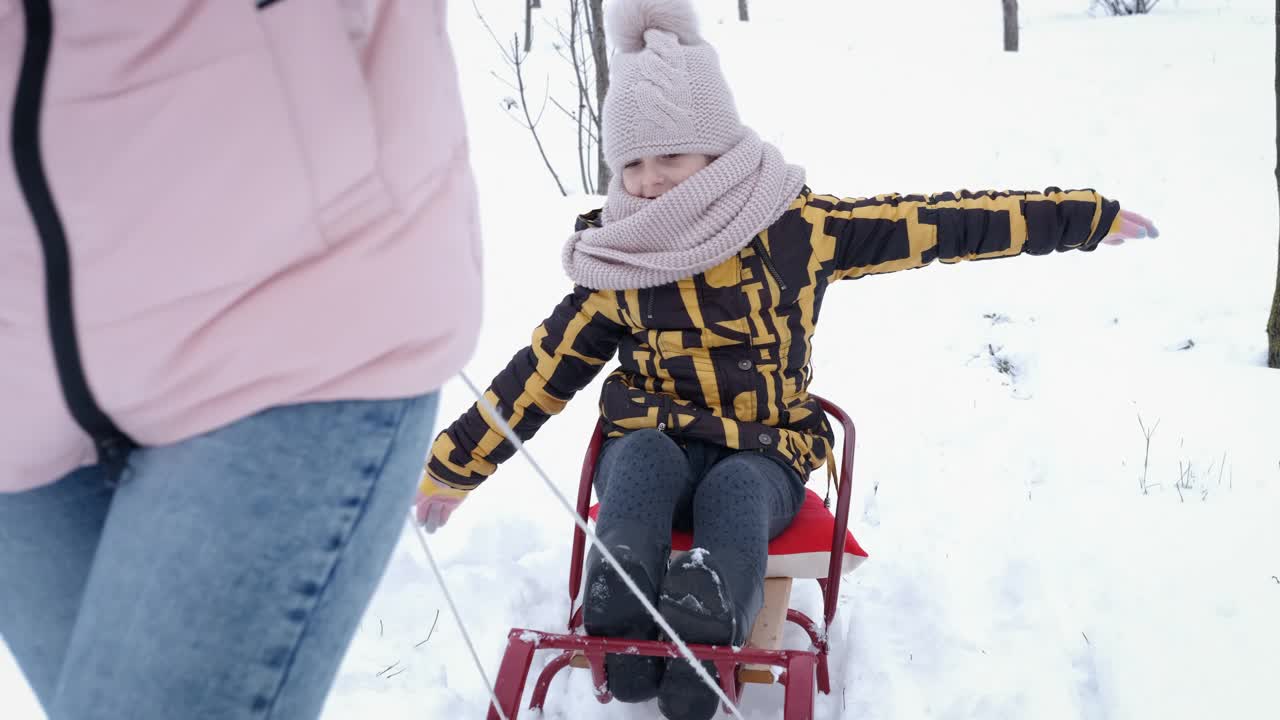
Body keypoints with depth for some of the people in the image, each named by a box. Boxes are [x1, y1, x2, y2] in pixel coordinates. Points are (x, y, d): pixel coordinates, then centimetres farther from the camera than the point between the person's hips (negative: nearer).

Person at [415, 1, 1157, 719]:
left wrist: (1087, 216, -4)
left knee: (736, 494, -33)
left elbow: (934, 224, -6)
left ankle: (699, 657, -51)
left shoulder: (797, 226, -7)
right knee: (643, 457, -32)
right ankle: (621, 631, -43)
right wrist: (453, 466, 5)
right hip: (652, 448, 2)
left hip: (763, 452, -1)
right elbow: (540, 373, 4)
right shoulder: (619, 263, -2)